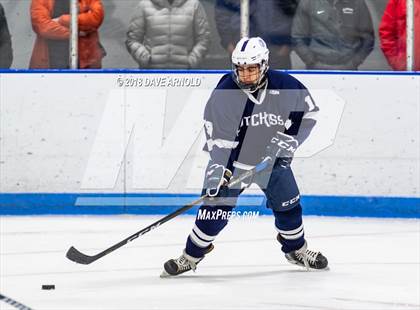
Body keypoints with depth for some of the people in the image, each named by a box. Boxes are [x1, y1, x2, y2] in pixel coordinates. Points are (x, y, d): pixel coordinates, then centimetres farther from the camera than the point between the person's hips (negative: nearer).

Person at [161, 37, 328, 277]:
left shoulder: (284, 86, -16)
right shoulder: (223, 94, -21)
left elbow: (308, 112, -3)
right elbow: (218, 137, -21)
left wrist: (288, 139, -14)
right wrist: (217, 170, -30)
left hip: (272, 158, 2)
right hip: (233, 158, -2)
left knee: (287, 203, 5)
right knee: (215, 206, -10)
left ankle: (296, 249, 31)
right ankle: (191, 256, 4)